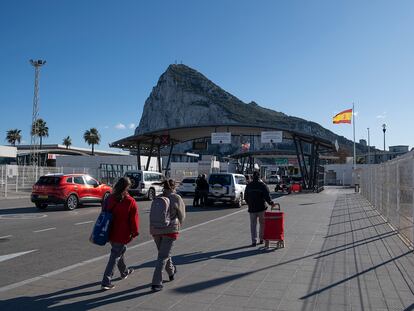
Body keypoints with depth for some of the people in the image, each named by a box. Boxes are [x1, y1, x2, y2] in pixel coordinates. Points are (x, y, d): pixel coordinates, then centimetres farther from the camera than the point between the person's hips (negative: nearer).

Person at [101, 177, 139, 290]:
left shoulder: (110, 199, -1)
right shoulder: (130, 202, -17)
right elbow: (134, 219, -12)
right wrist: (135, 232, 3)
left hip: (111, 233, 7)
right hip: (122, 235, -6)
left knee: (120, 251, 26)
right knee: (115, 256, 2)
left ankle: (124, 272, 45)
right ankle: (106, 282, 1)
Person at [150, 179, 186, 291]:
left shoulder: (157, 198, 5)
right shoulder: (177, 198, -6)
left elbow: (151, 215, 7)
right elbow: (182, 216, 1)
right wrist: (178, 226, 20)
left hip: (155, 230, 5)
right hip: (170, 230, -5)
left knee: (164, 253, 23)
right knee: (163, 256, 0)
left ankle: (171, 272, 44)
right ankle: (156, 283, -4)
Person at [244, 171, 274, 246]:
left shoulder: (248, 185, 5)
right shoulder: (262, 185, -6)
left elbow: (245, 197, 12)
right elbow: (267, 196, -12)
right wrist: (270, 203, -1)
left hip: (252, 208, 2)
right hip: (261, 207, -2)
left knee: (253, 224, 6)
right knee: (262, 223, 13)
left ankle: (254, 241, 2)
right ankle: (261, 239, 16)